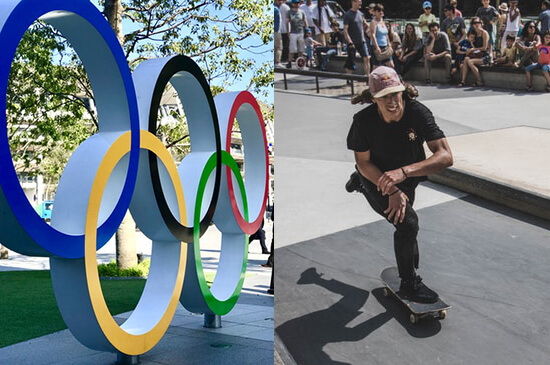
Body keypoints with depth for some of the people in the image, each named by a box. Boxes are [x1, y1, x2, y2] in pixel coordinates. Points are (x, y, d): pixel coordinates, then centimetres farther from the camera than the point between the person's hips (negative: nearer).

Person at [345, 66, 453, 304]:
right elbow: (363, 162, -18)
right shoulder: (364, 121, -29)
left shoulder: (418, 113, -30)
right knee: (408, 222, -25)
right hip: (375, 177, -4)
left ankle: (360, 182, 60)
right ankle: (409, 284, -5)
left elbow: (446, 157, -36)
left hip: (407, 181, 4)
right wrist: (392, 191, -31)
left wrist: (403, 172, -50)